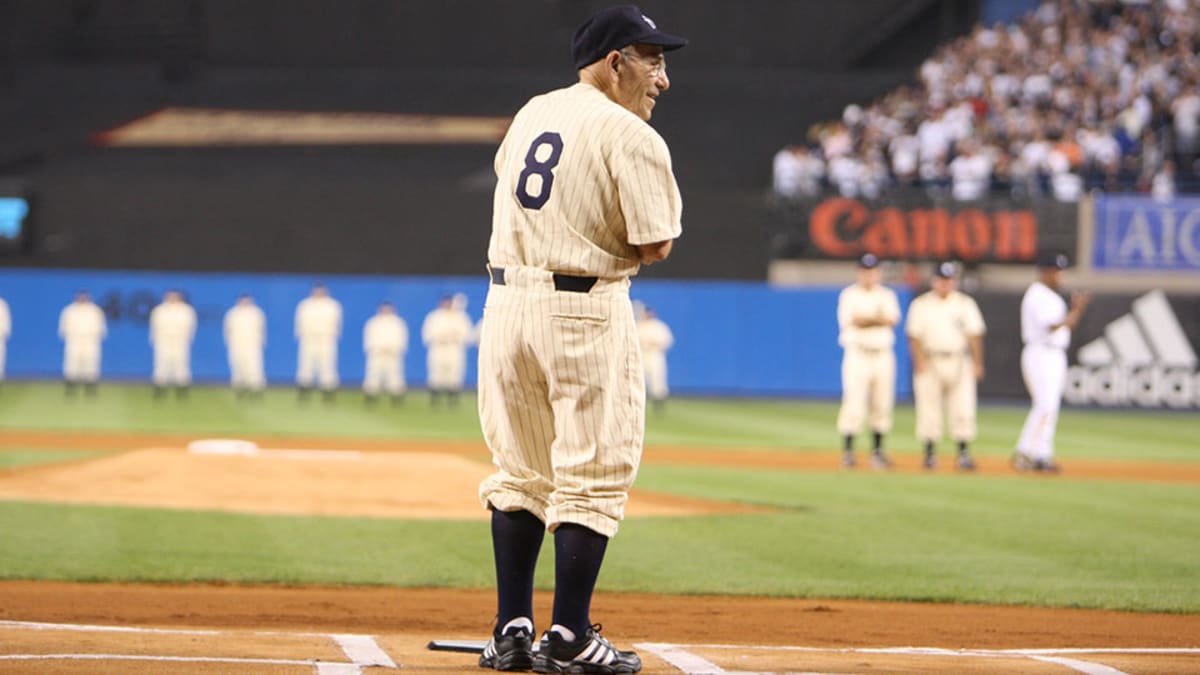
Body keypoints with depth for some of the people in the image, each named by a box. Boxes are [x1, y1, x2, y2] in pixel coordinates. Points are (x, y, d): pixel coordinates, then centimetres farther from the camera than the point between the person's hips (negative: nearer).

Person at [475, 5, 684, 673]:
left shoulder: (529, 115, 12)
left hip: (507, 300, 7)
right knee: (593, 479, -1)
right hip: (586, 312, -7)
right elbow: (655, 245, -10)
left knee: (520, 474, 14)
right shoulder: (631, 136, -10)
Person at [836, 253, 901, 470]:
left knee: (882, 405, 4)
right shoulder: (849, 295, 2)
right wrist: (878, 318, -8)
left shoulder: (887, 295, 13)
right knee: (854, 404, -11)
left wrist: (864, 320, -13)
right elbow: (849, 321, -13)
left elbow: (892, 320, -4)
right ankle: (847, 450, -9)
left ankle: (877, 450, 12)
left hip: (883, 355, 4)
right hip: (858, 354, -4)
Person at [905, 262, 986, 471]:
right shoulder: (921, 304, 5)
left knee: (963, 410, -6)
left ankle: (963, 454, -3)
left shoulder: (965, 303, 9)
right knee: (928, 409, -2)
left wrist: (977, 363, 0)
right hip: (930, 363, -1)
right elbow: (914, 336, 0)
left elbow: (974, 334, 7)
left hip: (958, 362, 1)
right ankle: (930, 453, 6)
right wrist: (920, 361, -12)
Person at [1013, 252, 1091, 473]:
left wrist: (1078, 308, 5)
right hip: (1040, 354, -10)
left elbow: (1067, 326, 19)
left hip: (1056, 357, 10)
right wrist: (1076, 310, -12)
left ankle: (1042, 455, 9)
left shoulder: (1052, 297, 19)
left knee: (1049, 407, 7)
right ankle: (1023, 453, -17)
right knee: (1045, 405, -18)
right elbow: (1052, 326, -21)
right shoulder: (1037, 295, -11)